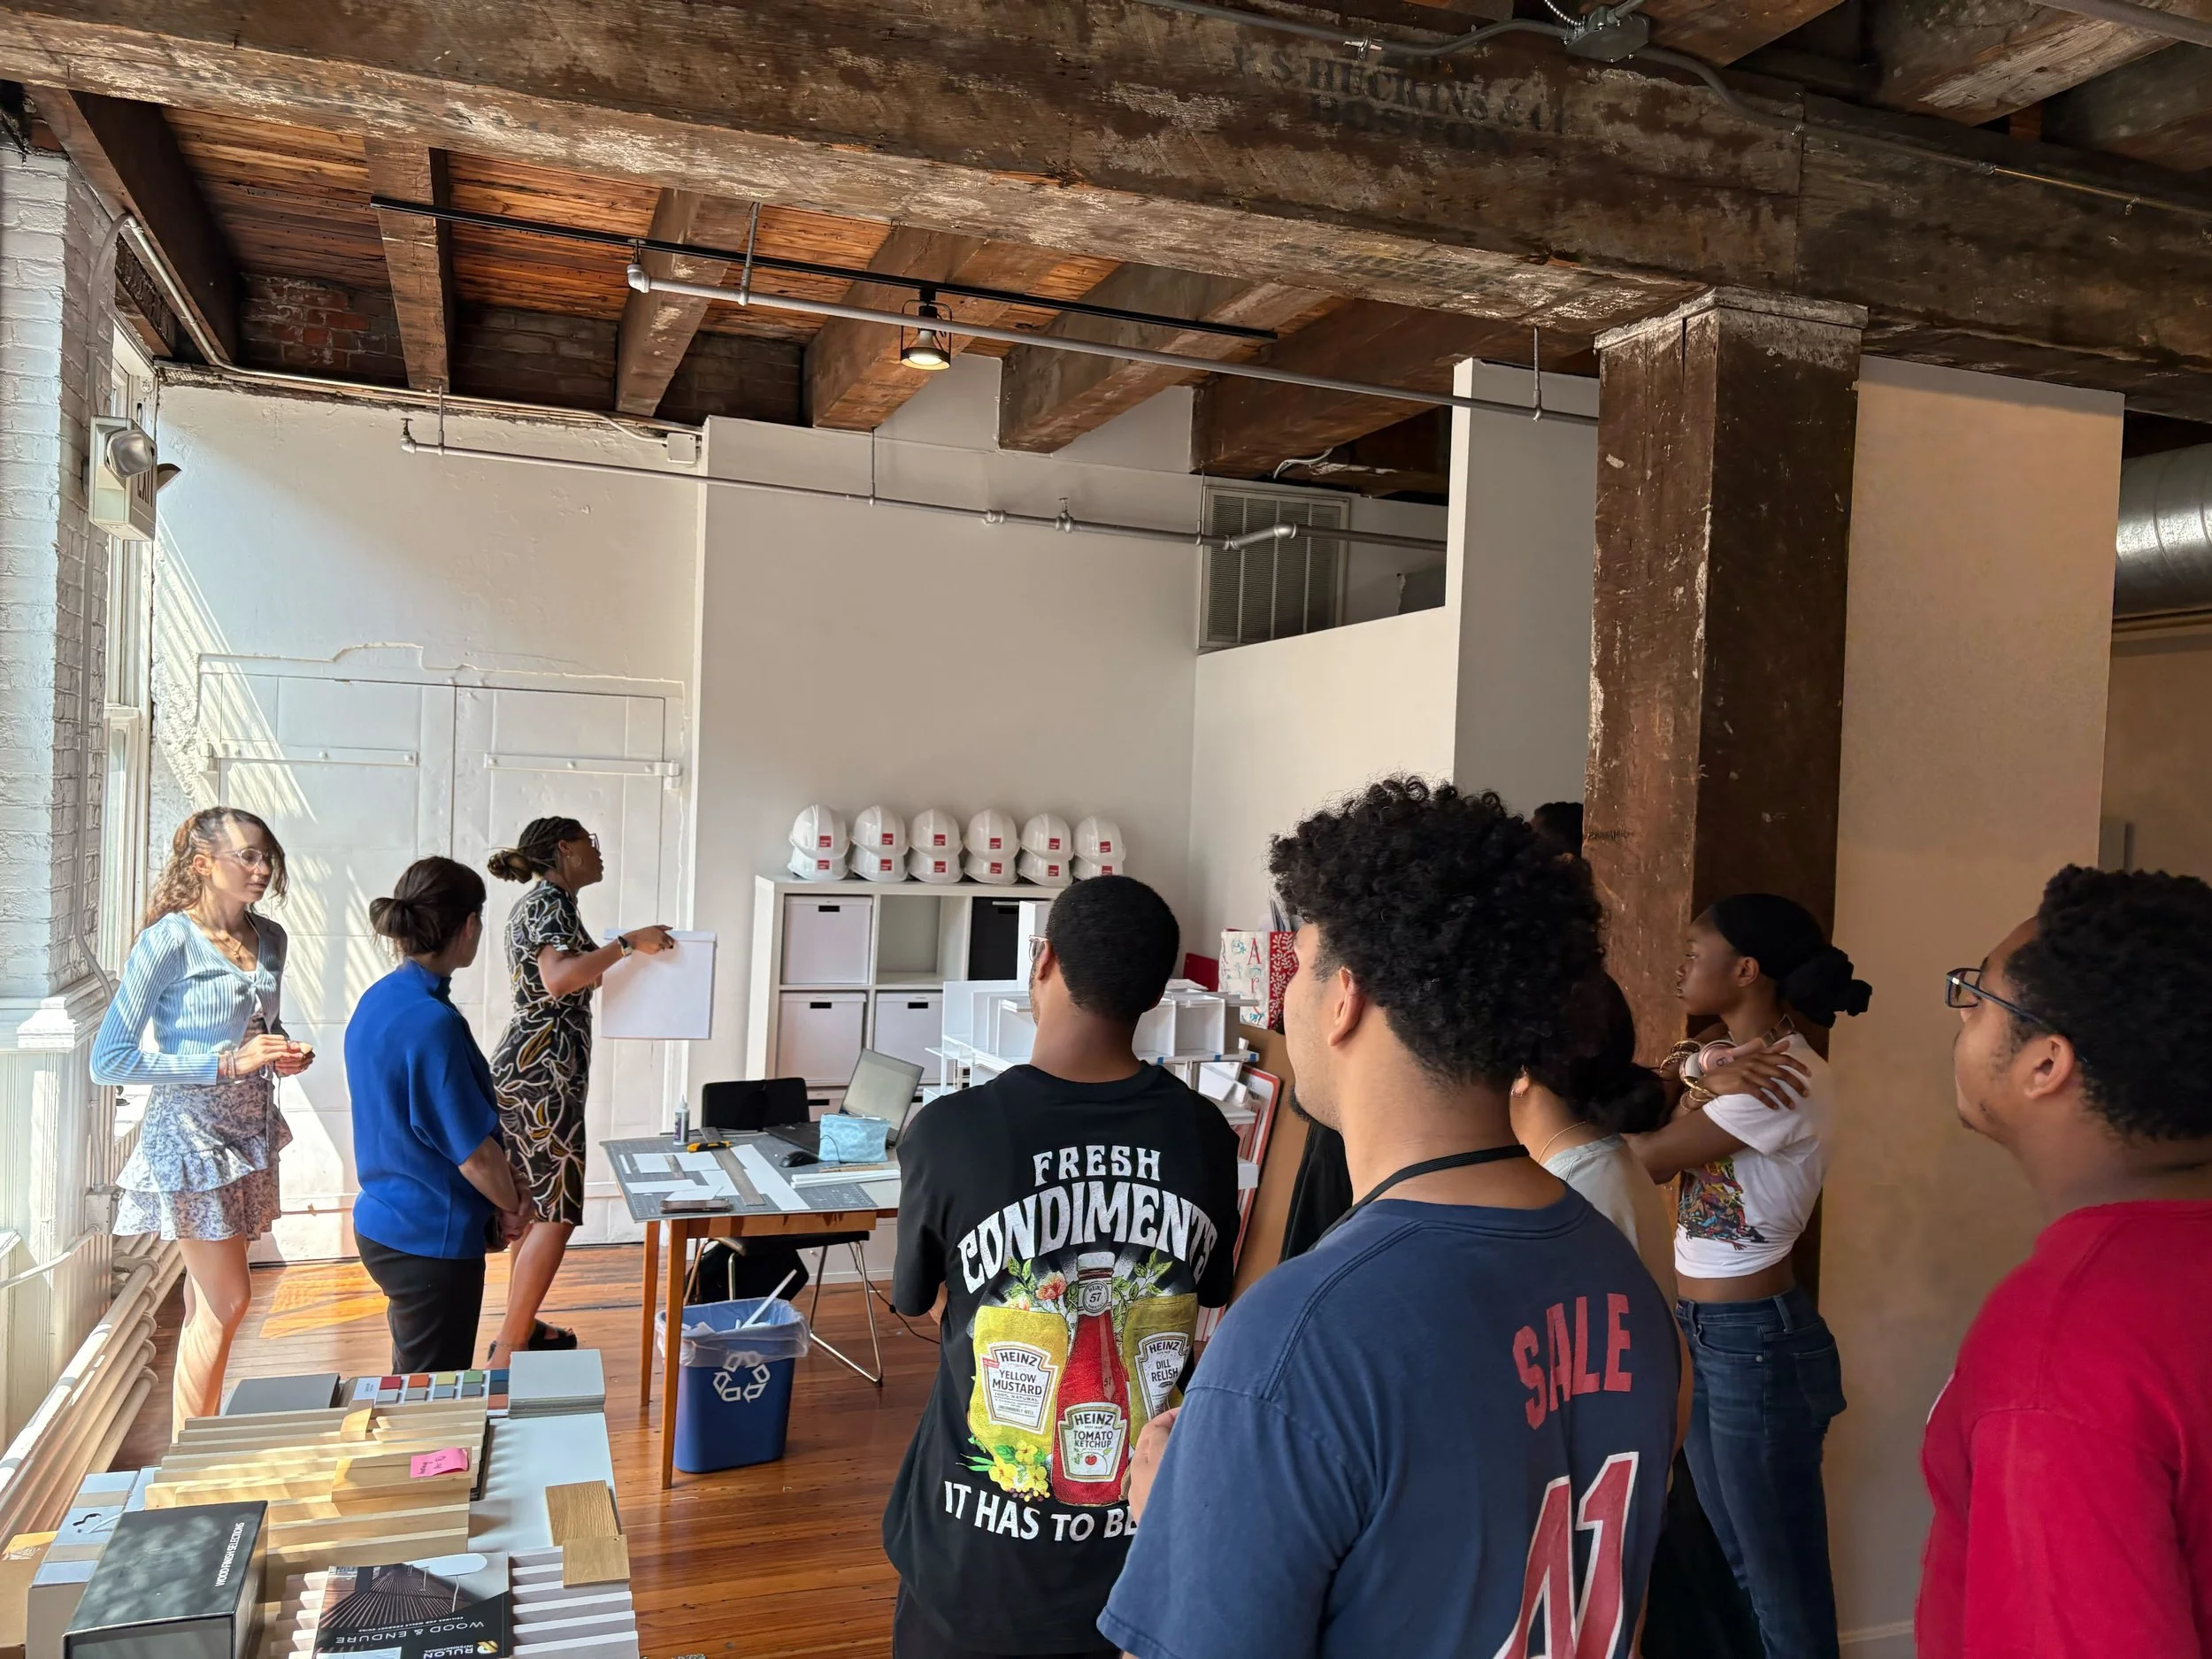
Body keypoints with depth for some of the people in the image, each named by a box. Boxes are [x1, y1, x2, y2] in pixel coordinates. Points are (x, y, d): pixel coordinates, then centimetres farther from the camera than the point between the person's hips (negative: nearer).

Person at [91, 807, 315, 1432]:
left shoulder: (269, 938, 4)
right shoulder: (168, 941, -16)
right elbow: (108, 1059, -18)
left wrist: (287, 1055, -2)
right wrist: (227, 1063, -23)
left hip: (248, 1133, 7)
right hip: (191, 1136, -6)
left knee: (208, 1301, 15)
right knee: (228, 1300, -4)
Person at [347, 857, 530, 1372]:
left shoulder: (376, 1001, 2)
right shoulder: (434, 1023, -25)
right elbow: (475, 1152, -21)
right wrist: (513, 1207, -2)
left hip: (383, 1222, 9)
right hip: (433, 1239, -9)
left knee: (412, 1380, 23)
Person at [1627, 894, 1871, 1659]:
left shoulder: (1786, 1078, -21)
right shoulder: (1716, 1057, 7)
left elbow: (1649, 1157, -21)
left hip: (1755, 1339, -9)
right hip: (1700, 1332, 9)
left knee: (1781, 1573, 6)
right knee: (1735, 1559, 21)